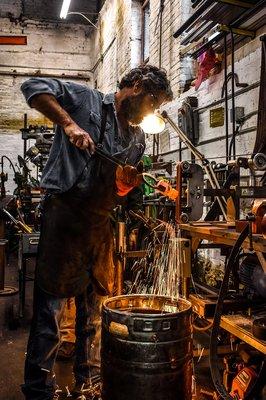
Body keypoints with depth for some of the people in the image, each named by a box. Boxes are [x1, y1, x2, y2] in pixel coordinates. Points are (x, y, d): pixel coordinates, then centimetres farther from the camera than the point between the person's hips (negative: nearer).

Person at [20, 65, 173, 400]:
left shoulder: (138, 138, 17)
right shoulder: (84, 99, 0)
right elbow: (33, 87, -9)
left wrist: (130, 183, -3)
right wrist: (68, 123, -20)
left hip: (100, 222, 7)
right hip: (63, 214, -7)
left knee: (93, 308, 14)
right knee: (50, 306, -5)